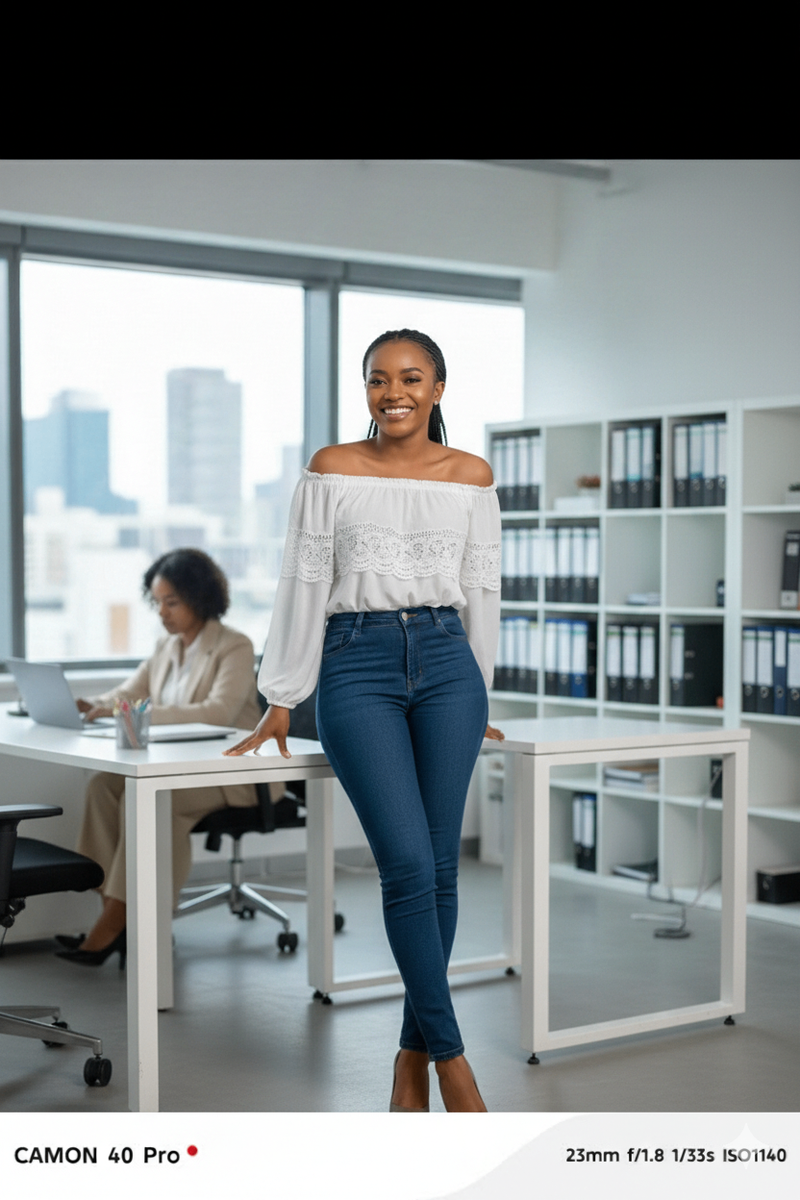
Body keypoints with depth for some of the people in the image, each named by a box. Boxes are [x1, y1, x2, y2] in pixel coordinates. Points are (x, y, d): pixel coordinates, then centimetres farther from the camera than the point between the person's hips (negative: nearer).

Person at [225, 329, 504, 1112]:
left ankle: (412, 1059, 14)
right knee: (408, 864, -12)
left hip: (446, 663, 3)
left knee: (440, 867, 1)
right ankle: (450, 1057, 0)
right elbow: (304, 585, 3)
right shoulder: (331, 469, 3)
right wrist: (281, 705, 3)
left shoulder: (472, 476, 8)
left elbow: (481, 589, 15)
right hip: (357, 666, -2)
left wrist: (478, 692, 18)